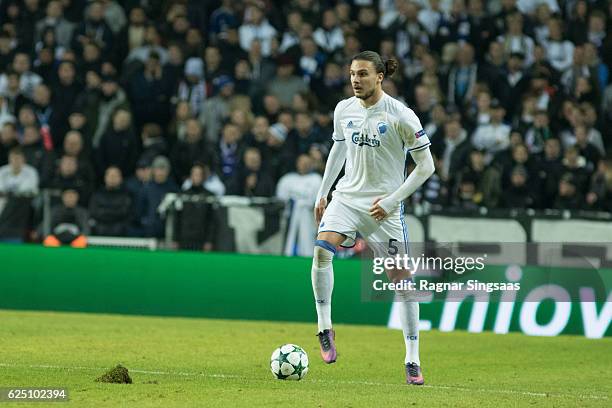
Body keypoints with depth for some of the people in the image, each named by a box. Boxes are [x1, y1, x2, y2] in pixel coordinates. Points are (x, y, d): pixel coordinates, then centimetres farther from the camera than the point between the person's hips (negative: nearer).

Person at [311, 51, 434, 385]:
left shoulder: (400, 116, -12)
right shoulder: (343, 110, 3)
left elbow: (426, 166, -8)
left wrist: (392, 200, -13)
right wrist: (322, 193, 18)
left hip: (384, 205, -3)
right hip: (347, 197, 3)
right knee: (321, 250, -25)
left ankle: (412, 362, 3)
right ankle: (324, 329, -13)